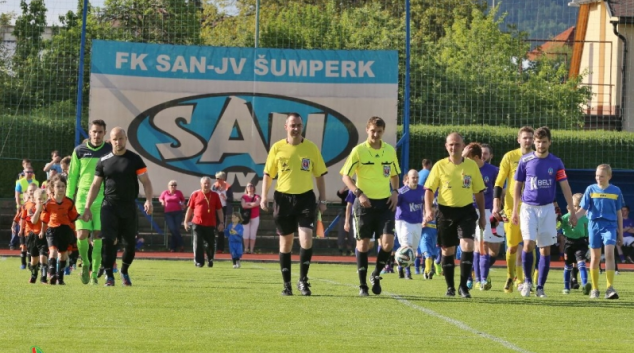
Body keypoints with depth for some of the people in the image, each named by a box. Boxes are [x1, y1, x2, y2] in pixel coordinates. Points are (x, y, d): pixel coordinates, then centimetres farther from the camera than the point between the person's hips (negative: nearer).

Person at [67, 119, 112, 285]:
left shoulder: (110, 151, 4)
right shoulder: (79, 151, 6)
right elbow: (72, 175, 11)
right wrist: (68, 198, 8)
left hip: (103, 199, -1)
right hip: (83, 197, 1)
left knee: (98, 237, -4)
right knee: (82, 235, -8)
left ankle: (94, 273, 7)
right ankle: (85, 263, 19)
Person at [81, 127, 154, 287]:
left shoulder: (135, 160, 2)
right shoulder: (103, 161, 7)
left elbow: (146, 182, 0)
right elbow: (95, 185, 12)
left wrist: (148, 200, -17)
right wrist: (87, 207, 7)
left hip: (129, 206, 0)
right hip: (109, 206, 0)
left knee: (130, 244, 5)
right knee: (108, 240, -15)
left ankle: (124, 271, 30)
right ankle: (109, 275, -6)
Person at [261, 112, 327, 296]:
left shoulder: (311, 148, 3)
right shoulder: (277, 148, 2)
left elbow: (319, 175, 8)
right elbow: (268, 174, 7)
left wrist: (322, 200, 4)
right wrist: (264, 197, -3)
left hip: (305, 198, -1)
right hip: (283, 198, 1)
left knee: (306, 239, -15)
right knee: (286, 242, 7)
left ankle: (303, 280, -1)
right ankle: (287, 284, 15)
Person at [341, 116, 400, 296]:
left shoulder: (390, 151, 6)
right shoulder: (358, 151, -5)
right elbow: (346, 176, -4)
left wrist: (395, 192, 2)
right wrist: (358, 193, -18)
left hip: (385, 203, 2)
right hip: (365, 203, -2)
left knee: (388, 242, -10)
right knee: (363, 244, 1)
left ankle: (376, 275, 14)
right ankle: (362, 285, 11)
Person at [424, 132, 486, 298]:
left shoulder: (472, 166, 4)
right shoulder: (440, 166, 1)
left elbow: (479, 192, 10)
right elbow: (429, 189, 1)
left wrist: (482, 216, 9)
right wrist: (428, 210, -14)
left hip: (466, 211, 0)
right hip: (446, 211, 0)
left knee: (467, 245, -17)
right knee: (447, 251, 6)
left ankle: (463, 286, -8)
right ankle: (450, 287, 20)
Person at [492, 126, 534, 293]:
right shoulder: (510, 157, 1)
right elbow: (499, 182, 0)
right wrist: (496, 205, -8)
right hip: (512, 208, -1)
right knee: (512, 246, 3)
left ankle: (525, 280, 1)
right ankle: (510, 278, 20)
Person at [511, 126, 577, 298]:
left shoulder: (556, 163, 0)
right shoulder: (525, 160, -1)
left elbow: (565, 187, 0)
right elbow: (517, 186, 7)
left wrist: (572, 211, -6)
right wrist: (514, 211, 6)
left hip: (547, 208, 1)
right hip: (528, 207, -1)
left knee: (545, 248, 2)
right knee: (529, 244, -16)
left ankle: (540, 287, 10)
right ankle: (527, 280, 4)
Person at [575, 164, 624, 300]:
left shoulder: (615, 191, 5)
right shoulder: (590, 190, 3)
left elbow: (619, 213, 11)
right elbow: (583, 209, 1)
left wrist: (620, 233, 11)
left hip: (610, 226, -1)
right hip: (594, 225, 1)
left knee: (609, 253, -16)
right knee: (595, 257, 4)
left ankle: (610, 288, -19)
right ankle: (594, 289, 13)